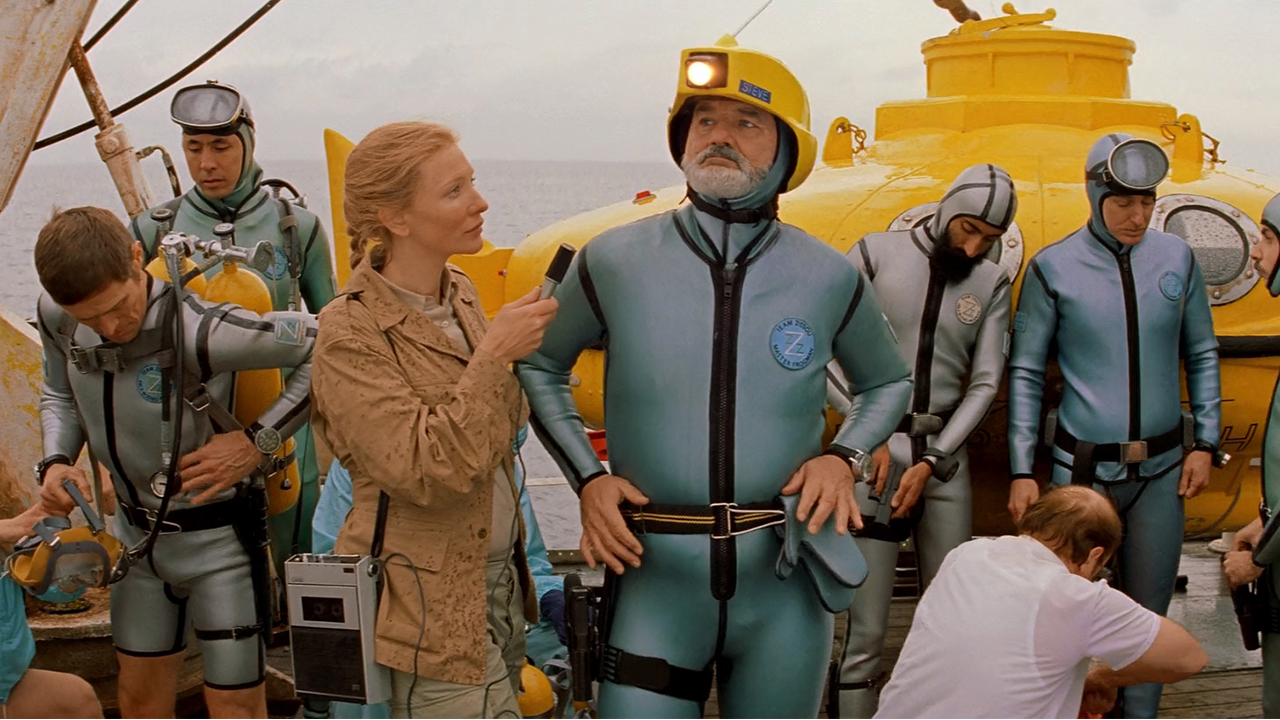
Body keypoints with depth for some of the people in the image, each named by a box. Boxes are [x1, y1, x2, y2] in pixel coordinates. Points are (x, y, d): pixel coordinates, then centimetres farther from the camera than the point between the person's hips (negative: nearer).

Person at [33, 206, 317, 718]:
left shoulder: (197, 332, -31)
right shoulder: (57, 320, -10)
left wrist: (259, 441, -25)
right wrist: (55, 462, -9)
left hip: (216, 538, -6)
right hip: (138, 532, 6)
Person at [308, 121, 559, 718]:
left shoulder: (460, 294, 7)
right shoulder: (349, 332, -16)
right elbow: (421, 471, -24)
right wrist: (493, 356, -23)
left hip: (497, 585, 8)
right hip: (432, 608, -8)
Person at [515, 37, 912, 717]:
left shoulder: (831, 278, 1)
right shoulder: (614, 261, -2)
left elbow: (888, 382, 18)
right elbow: (538, 366, 12)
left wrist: (844, 457, -2)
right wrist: (588, 477, -1)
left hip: (785, 577, 1)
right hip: (655, 570, -1)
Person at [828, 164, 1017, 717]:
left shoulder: (992, 284, 7)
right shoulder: (876, 255, -2)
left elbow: (985, 384, 3)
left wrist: (931, 462, -8)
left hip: (945, 460, 4)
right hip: (875, 457, -3)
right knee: (865, 634, -5)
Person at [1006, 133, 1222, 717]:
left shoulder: (1176, 258, 3)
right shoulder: (1053, 267, -4)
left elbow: (1201, 355, 12)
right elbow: (1026, 373, 0)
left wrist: (1205, 442, 5)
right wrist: (1022, 471, -4)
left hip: (1161, 469, 2)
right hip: (1082, 467, -2)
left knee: (1148, 613, 7)